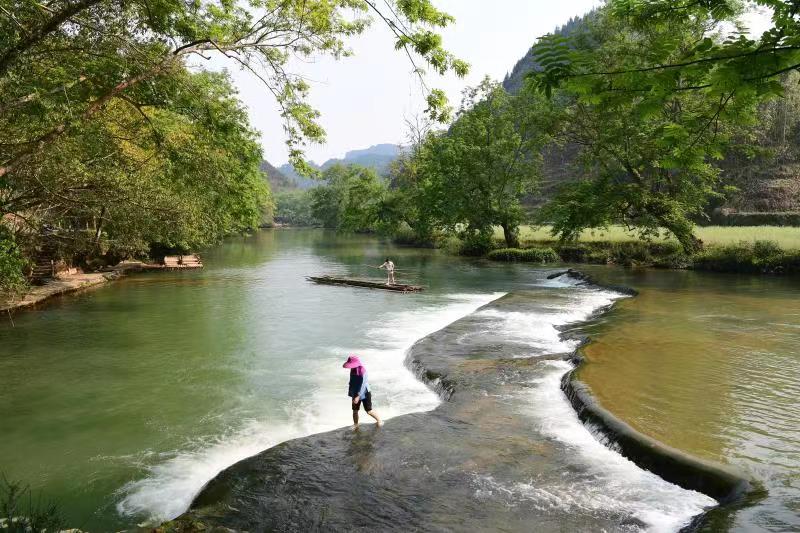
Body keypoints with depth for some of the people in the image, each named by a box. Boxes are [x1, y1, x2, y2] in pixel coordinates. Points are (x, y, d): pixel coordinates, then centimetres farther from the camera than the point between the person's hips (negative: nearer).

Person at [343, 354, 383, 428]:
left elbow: (363, 385, -28)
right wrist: (350, 393, 17)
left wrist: (358, 396, -31)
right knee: (355, 411, 11)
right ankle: (355, 425, 28)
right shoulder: (353, 370, -3)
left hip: (364, 394, -7)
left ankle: (379, 420, 26)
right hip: (355, 394, 7)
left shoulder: (362, 371, -27)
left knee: (369, 411, 4)